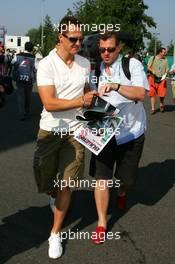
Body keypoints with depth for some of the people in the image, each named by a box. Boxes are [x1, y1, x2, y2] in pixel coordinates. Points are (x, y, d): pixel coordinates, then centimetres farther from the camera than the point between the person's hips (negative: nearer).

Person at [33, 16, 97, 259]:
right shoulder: (46, 64, -13)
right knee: (45, 181, 11)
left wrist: (95, 99, 0)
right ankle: (55, 196, 49)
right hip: (50, 131, -2)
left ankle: (55, 233, 18)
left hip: (75, 131, 2)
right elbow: (49, 103, -21)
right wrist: (82, 101, -18)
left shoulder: (85, 63, 2)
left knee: (65, 184, 3)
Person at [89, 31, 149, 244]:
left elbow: (141, 93, -21)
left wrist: (116, 86, -35)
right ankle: (101, 223, 10)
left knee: (126, 178, 14)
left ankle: (122, 193, 51)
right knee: (101, 178, -4)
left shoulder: (132, 64, -7)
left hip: (131, 132, -2)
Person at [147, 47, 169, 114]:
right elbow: (148, 67, 2)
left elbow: (167, 70, 9)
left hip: (161, 79, 1)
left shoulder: (165, 60, 9)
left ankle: (161, 105, 26)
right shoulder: (152, 58, 3)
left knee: (162, 94, -3)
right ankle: (153, 108, 8)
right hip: (153, 78, -1)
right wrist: (152, 70, -18)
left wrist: (165, 74, -12)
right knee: (152, 93, 0)